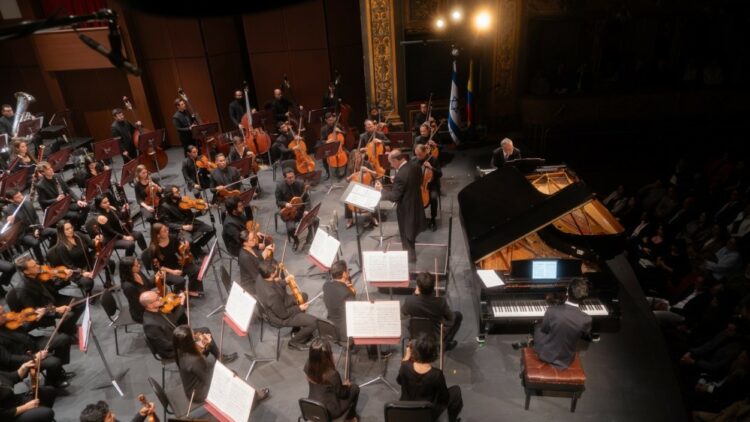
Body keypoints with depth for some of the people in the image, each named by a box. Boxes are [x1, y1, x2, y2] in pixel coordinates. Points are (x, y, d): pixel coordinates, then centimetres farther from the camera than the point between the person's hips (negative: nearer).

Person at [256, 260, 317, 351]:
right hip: (280, 317, -9)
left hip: (278, 305, 9)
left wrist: (285, 281, -7)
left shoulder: (261, 279, -17)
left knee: (303, 296, 23)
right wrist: (299, 308, -12)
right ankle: (294, 342, 15)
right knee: (313, 321, -10)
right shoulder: (271, 294, -42)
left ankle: (297, 327, 35)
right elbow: (283, 314, -26)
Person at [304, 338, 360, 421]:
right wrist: (346, 385, 5)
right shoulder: (332, 374, -34)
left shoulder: (308, 366, -19)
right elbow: (341, 394, -12)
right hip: (330, 412, -5)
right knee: (354, 388, 16)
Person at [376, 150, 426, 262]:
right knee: (411, 232, 28)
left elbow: (394, 197, -26)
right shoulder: (415, 165, -6)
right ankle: (411, 254, 46)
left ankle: (410, 258, 27)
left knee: (406, 235, 11)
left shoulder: (400, 175, -31)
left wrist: (381, 190, -11)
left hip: (406, 209, -9)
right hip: (416, 204, 9)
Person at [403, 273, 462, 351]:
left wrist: (415, 295, -3)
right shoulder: (440, 301, -32)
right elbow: (450, 317, -11)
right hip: (437, 335, -1)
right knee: (458, 315, 19)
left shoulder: (409, 301, -30)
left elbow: (404, 312, -6)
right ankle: (445, 343, 22)